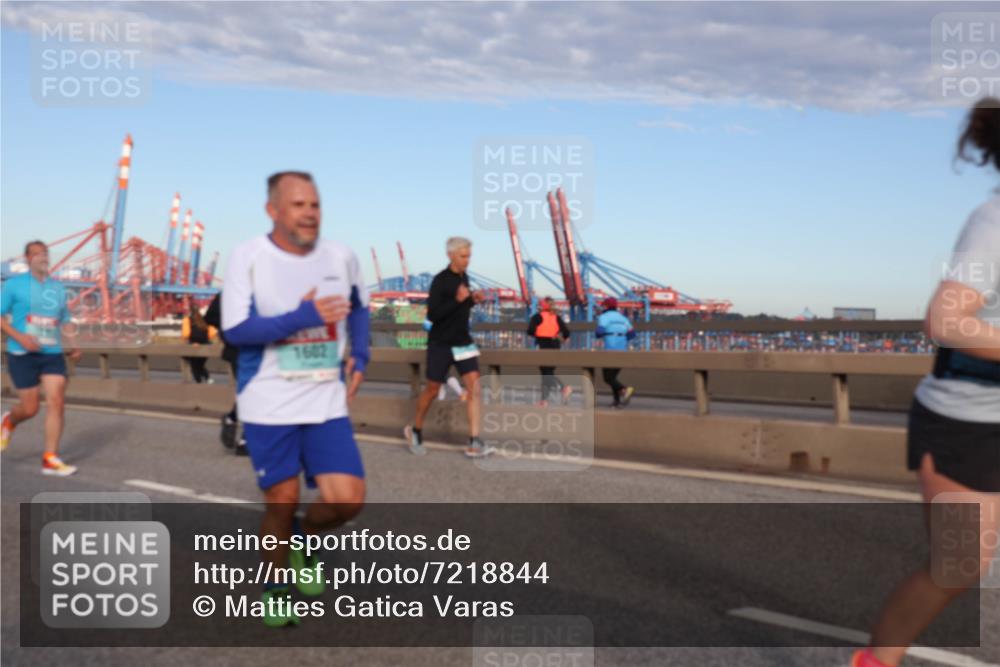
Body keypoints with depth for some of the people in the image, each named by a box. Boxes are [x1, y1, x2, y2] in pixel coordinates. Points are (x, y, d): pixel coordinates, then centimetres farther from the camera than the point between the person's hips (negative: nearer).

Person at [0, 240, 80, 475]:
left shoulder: (58, 287, 11)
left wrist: (72, 346, 4)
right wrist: (20, 337, -18)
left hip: (53, 353, 4)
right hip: (22, 355, -3)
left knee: (56, 401, -9)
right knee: (30, 408, -1)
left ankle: (50, 459, -4)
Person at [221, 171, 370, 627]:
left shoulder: (341, 257, 2)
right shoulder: (248, 257, -11)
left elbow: (359, 308, 20)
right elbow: (234, 330, -16)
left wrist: (360, 357, 5)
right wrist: (303, 317, -24)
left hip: (327, 404, 3)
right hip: (268, 405, -3)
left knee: (347, 499, -7)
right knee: (281, 501, 6)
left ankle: (303, 538, 27)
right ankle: (275, 590, 31)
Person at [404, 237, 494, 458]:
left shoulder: (464, 278, 8)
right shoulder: (440, 281, -14)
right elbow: (432, 314, -19)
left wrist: (473, 300, 3)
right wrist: (458, 300, -29)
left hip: (463, 342, 6)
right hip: (441, 343, -6)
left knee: (474, 386, -9)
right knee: (432, 390, 6)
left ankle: (474, 443, -11)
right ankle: (415, 431, 30)